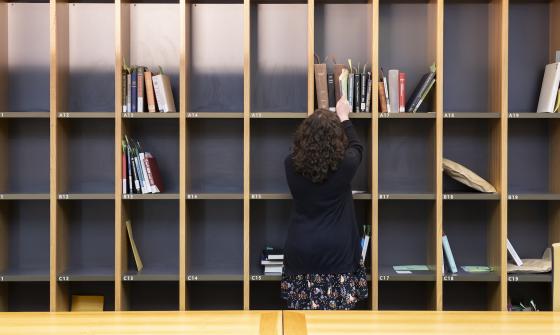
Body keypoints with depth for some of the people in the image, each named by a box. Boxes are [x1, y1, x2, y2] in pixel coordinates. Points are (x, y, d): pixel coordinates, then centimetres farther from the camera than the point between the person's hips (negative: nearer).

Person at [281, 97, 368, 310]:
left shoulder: (291, 165, -4)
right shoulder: (343, 166, -11)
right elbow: (356, 148, 13)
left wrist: (316, 123, 35)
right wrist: (344, 117, 26)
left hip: (301, 253, 3)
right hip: (335, 253, -2)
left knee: (302, 308, 8)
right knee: (337, 309, 3)